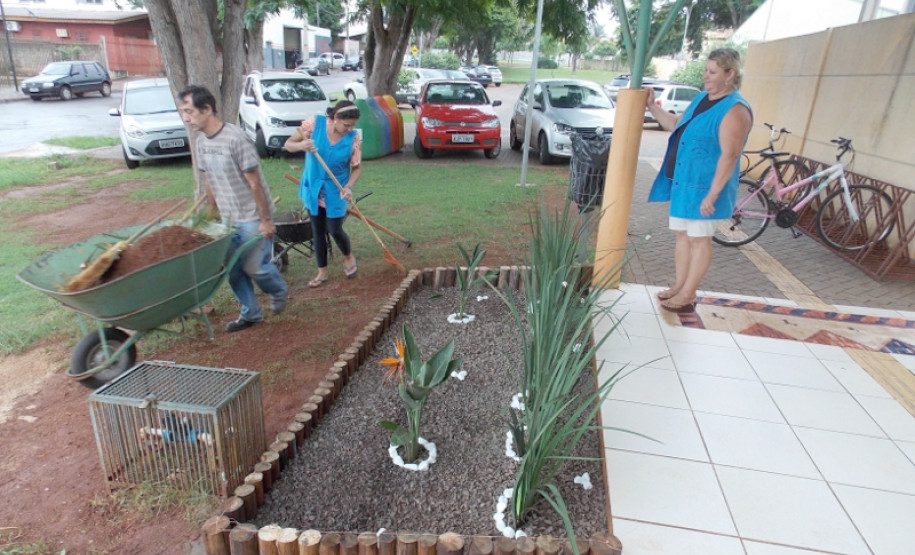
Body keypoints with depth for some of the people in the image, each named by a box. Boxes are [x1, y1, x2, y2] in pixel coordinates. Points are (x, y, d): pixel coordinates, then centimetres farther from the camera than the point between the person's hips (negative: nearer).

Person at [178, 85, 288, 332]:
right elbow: (208, 181, 13)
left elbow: (255, 183, -19)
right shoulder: (201, 141, 3)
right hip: (228, 219, 7)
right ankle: (250, 313, 26)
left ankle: (279, 291, 28)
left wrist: (265, 220, -16)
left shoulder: (235, 139, -21)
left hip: (252, 217, -7)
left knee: (254, 267, -4)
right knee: (231, 269, 9)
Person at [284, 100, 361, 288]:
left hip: (336, 191, -1)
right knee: (318, 231, 9)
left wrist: (348, 187, -24)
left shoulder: (353, 139, -14)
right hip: (313, 188, 2)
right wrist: (301, 145, -31)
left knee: (335, 230, -3)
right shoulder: (314, 123, -14)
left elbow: (357, 167, -6)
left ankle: (348, 256, 30)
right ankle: (322, 272, 24)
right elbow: (288, 144, -8)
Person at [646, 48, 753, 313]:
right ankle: (679, 286, 27)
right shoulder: (702, 98, 11)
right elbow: (677, 125, 23)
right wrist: (652, 107, 13)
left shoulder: (735, 110, -17)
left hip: (704, 185, -9)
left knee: (699, 239, 2)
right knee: (682, 234, 14)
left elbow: (729, 156, -22)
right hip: (682, 180, 9)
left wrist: (712, 194, -24)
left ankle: (688, 295, 11)